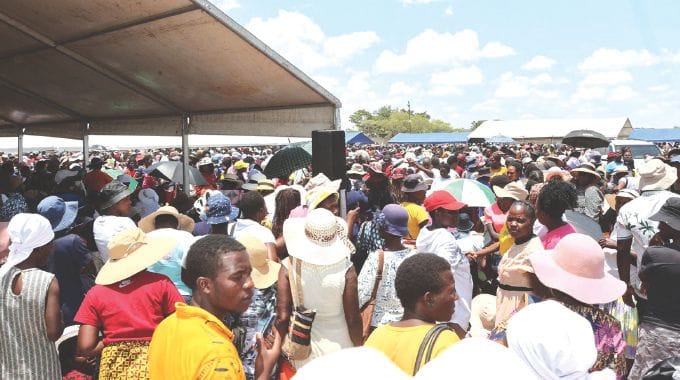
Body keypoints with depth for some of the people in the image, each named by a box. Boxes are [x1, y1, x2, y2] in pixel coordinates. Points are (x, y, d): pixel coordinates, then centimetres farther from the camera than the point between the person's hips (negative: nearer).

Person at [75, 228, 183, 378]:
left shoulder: (95, 293, 0)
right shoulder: (161, 283, -6)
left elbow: (85, 348, -5)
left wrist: (114, 342, 10)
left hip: (114, 369, 2)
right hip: (155, 364, -1)